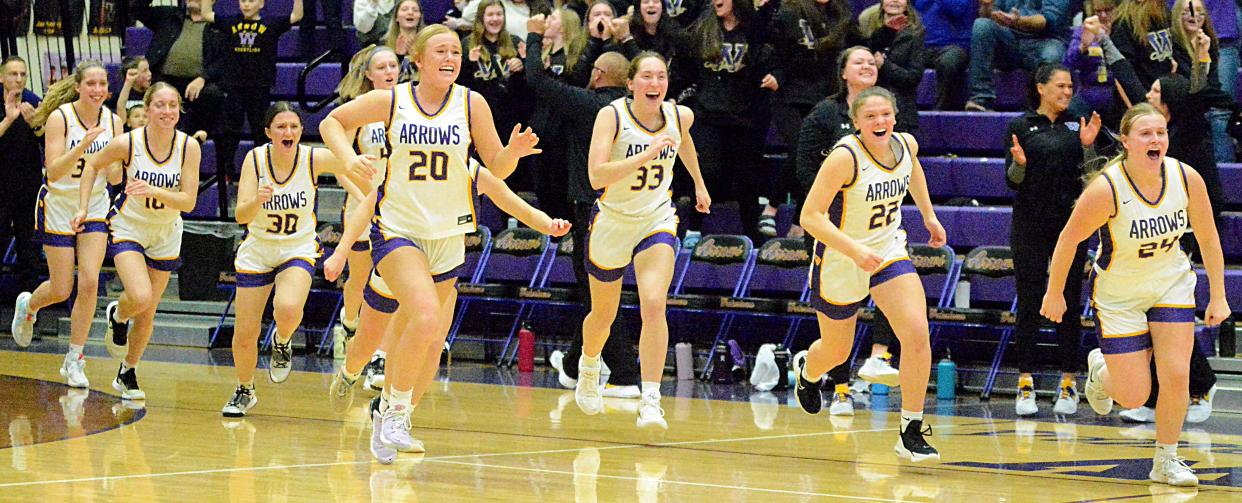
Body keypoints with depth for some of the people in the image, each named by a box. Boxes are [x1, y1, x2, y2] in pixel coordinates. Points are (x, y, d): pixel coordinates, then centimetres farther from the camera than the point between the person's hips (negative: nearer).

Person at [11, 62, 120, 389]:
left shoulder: (112, 121, -4)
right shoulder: (59, 118, -17)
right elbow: (54, 172, -23)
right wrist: (82, 146, -36)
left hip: (94, 206, 3)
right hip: (58, 205, -3)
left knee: (89, 282, -12)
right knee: (61, 290, 1)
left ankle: (74, 360, 0)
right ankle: (28, 306, 37)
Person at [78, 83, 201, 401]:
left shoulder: (189, 147, -15)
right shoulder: (128, 143, -18)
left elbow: (188, 202, -16)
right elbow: (93, 165, 1)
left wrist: (155, 191, -32)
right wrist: (83, 207, -3)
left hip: (165, 234, 3)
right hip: (128, 227, -3)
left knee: (148, 313, 8)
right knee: (140, 297, -25)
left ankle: (127, 374, 29)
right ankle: (117, 315, 12)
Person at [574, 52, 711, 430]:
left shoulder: (680, 116, -8)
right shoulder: (612, 115, -21)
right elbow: (596, 175, -33)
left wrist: (699, 183, 29)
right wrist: (647, 155, -41)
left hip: (657, 221, 1)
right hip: (612, 222, -1)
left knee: (654, 305, -21)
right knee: (604, 313, 17)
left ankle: (650, 401, -21)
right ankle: (588, 367, 50)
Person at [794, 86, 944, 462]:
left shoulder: (906, 145, -7)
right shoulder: (845, 157, -26)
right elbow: (810, 216, -29)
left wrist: (928, 214, 21)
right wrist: (855, 251, -38)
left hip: (889, 251, 4)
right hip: (840, 261, -4)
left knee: (917, 333, -18)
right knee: (836, 352, 15)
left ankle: (911, 431, -8)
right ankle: (807, 373, 54)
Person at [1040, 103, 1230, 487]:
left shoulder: (1187, 179, -17)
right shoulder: (1107, 189, -28)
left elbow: (1208, 238, -2)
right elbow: (1068, 239, -14)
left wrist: (1218, 296, 0)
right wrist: (1054, 295, -5)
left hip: (1172, 283, 3)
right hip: (1118, 293, -3)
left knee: (1176, 376, -10)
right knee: (1134, 397, -2)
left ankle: (1166, 462, 11)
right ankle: (1101, 371, 35)